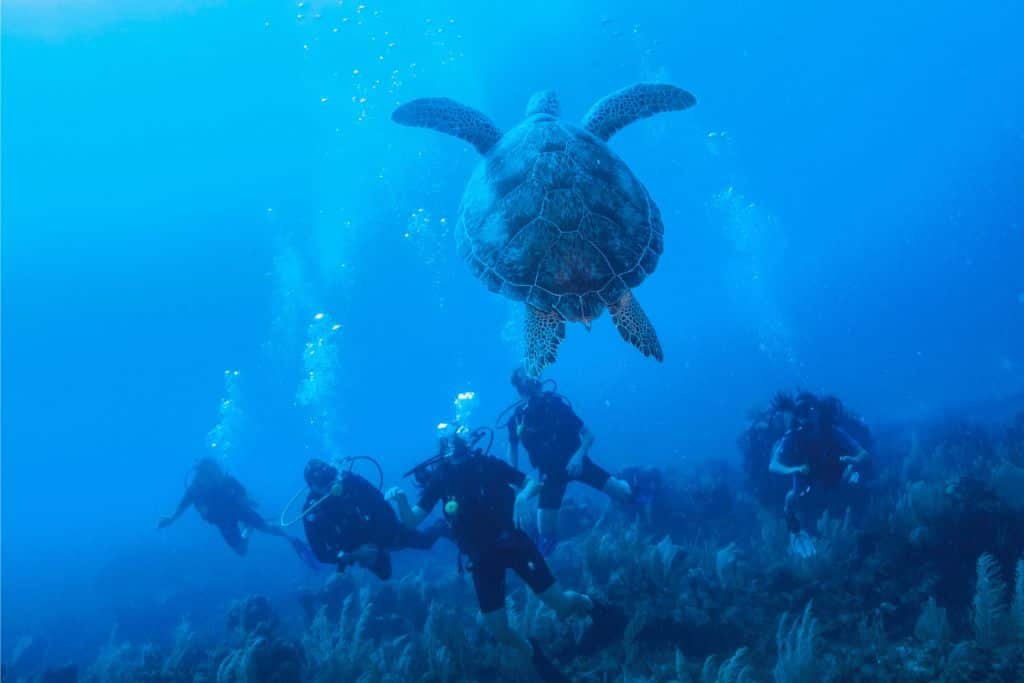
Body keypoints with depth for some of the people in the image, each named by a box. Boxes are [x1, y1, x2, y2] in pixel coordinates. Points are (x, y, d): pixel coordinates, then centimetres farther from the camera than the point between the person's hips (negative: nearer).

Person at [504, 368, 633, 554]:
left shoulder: (555, 403, -17)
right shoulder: (517, 418, -11)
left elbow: (588, 435, -13)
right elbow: (512, 447, 10)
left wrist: (579, 456, -32)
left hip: (574, 463, -1)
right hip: (550, 472, 1)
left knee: (625, 494, -8)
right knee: (545, 533, -7)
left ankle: (625, 484, 30)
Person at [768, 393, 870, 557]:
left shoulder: (833, 431, -29)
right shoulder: (792, 436, -29)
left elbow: (864, 454, -28)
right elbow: (773, 466, -35)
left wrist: (854, 461, -50)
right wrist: (793, 470, -55)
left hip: (835, 479, 1)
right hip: (806, 482, -1)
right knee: (791, 498, -23)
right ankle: (796, 533, 7)